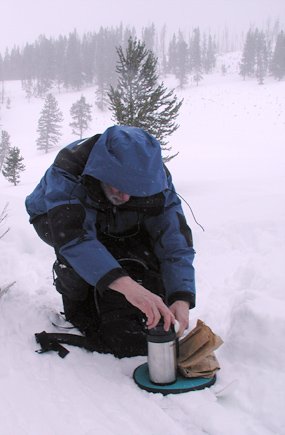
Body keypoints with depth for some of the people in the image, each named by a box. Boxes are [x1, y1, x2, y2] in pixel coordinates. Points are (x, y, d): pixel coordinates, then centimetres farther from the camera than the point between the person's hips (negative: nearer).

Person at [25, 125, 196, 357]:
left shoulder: (155, 178, -30)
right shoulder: (67, 170, -41)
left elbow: (175, 240, -34)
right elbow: (72, 235, -53)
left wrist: (181, 299, -49)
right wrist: (126, 285, -65)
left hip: (115, 226, 3)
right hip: (54, 217, -2)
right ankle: (77, 303, -7)